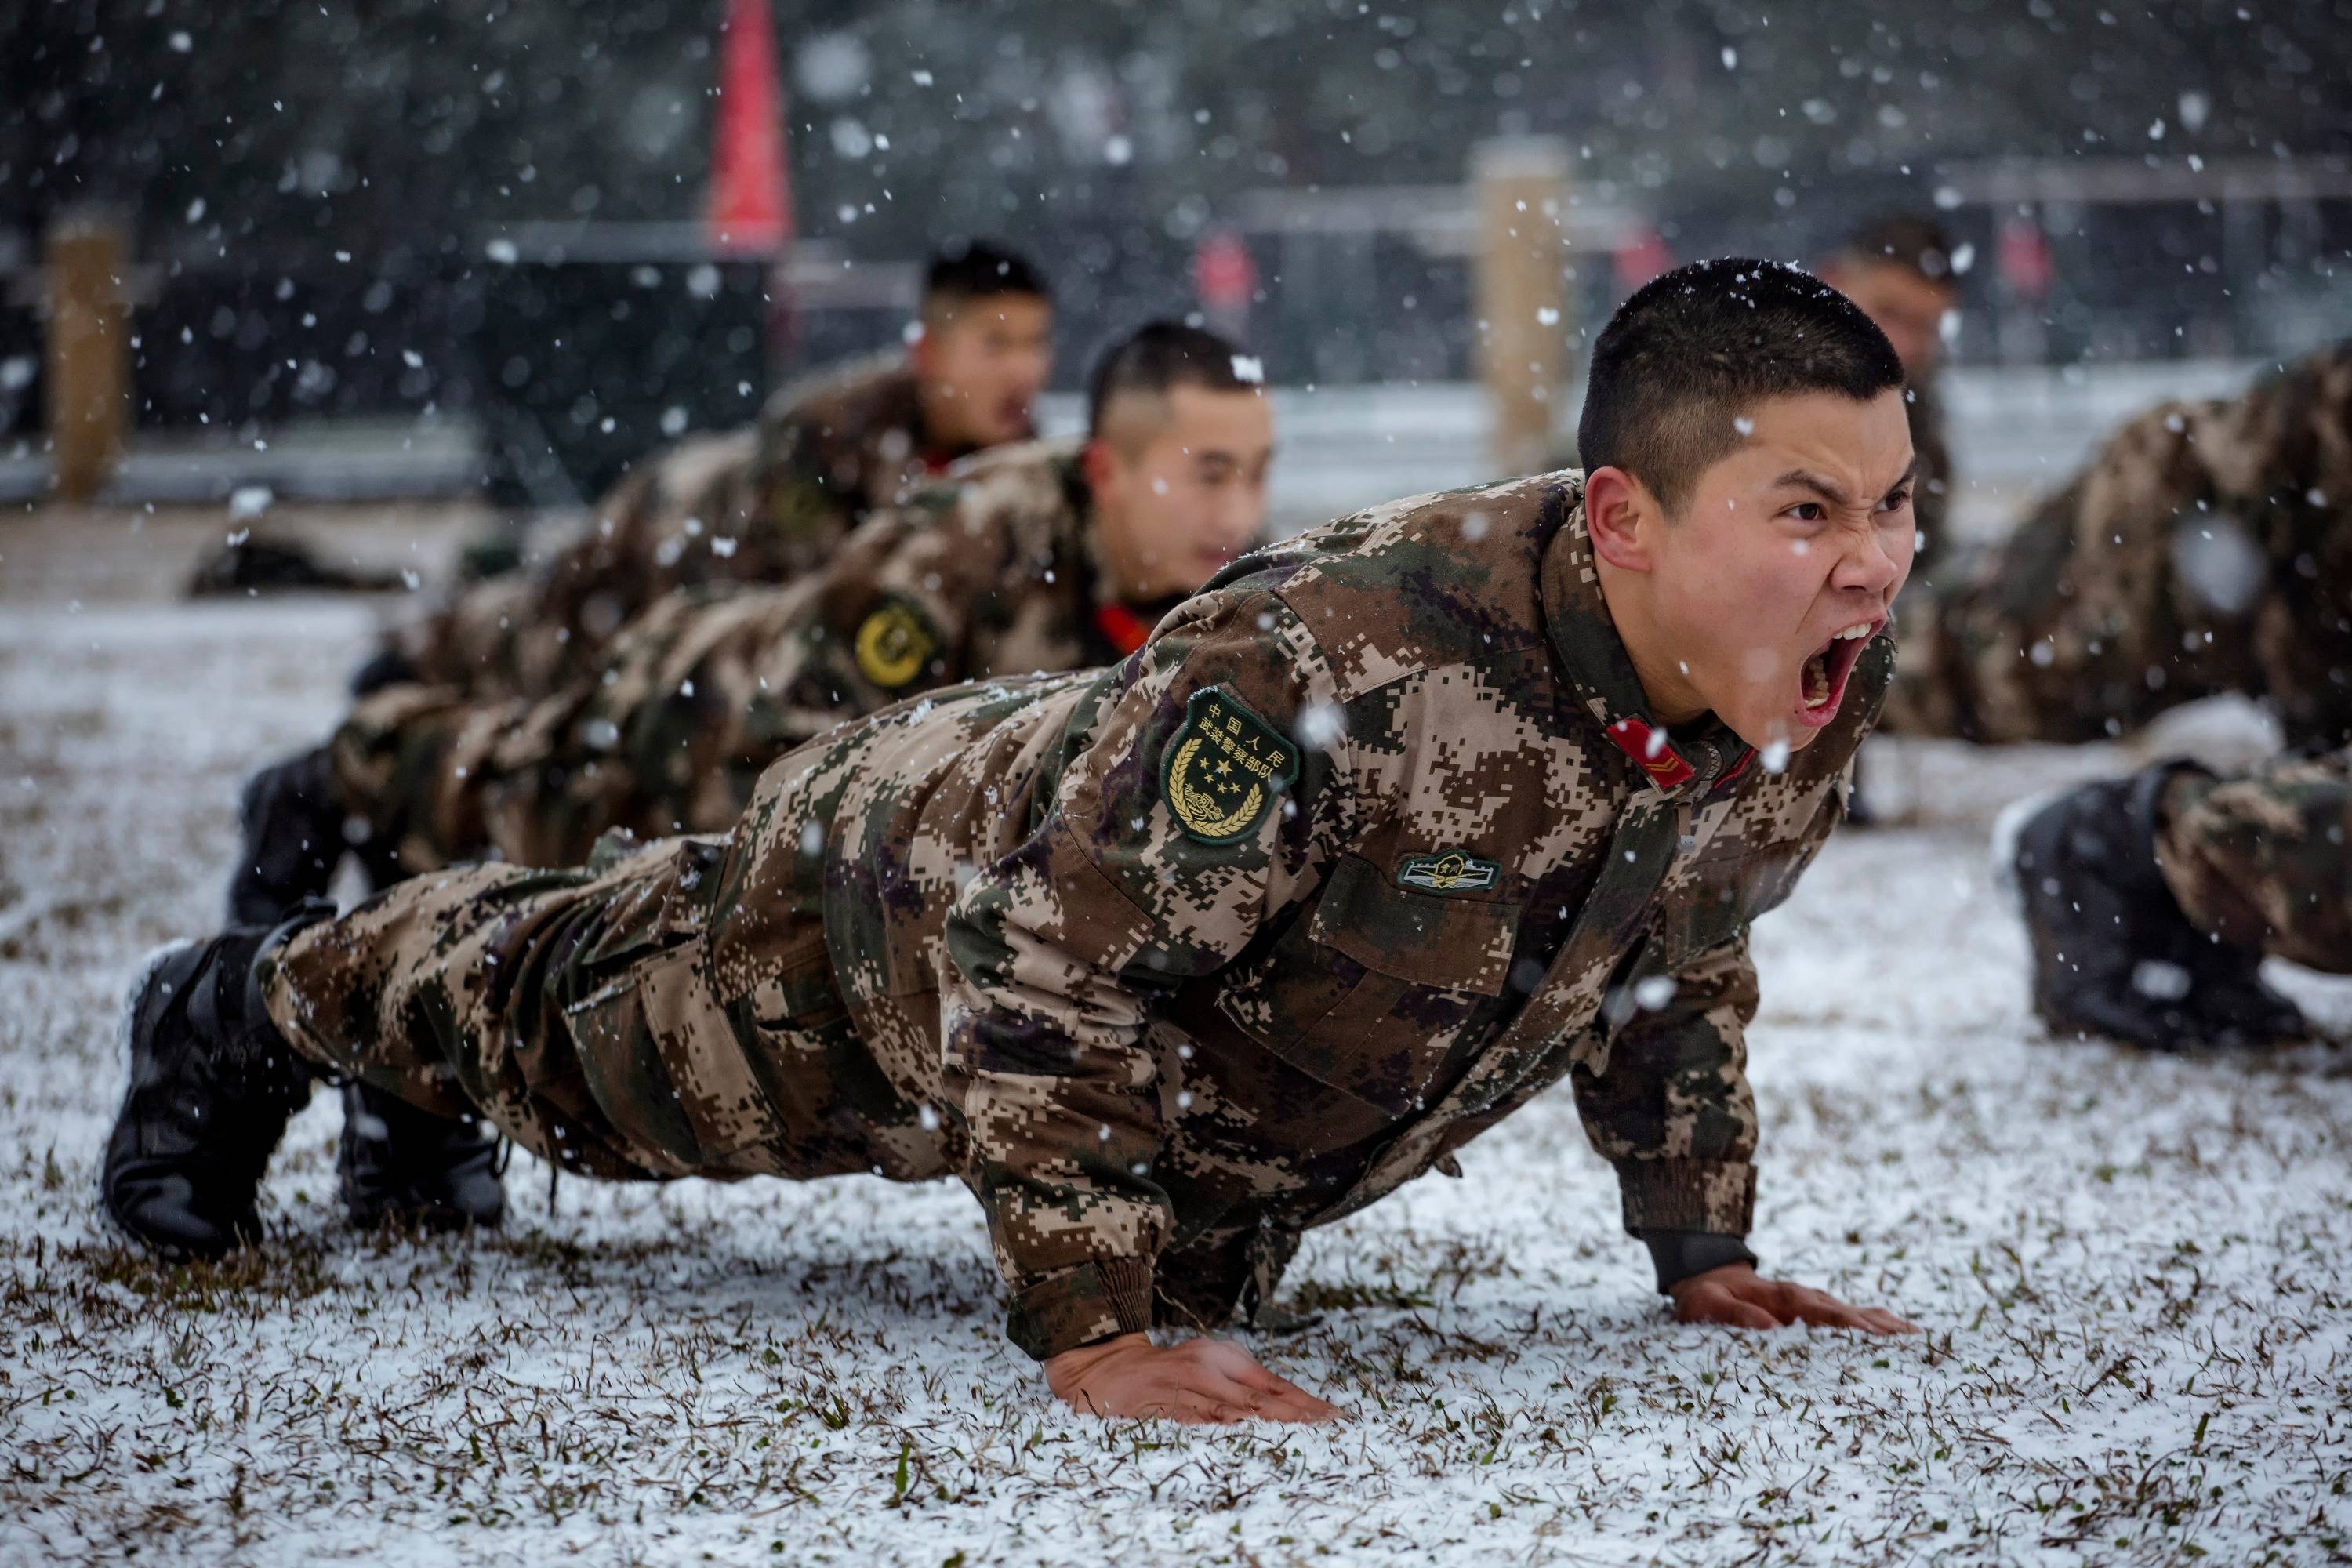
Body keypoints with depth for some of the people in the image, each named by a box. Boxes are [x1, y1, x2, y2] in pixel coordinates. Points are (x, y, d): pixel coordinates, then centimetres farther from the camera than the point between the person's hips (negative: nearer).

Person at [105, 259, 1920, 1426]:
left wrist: (1702, 1248, 3)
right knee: (578, 1016, 17)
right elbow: (1050, 954, -41)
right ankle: (258, 1007, 52)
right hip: (927, 889, -8)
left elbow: (1679, 960, -1)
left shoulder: (1824, 684, -24)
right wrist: (1085, 1325, -39)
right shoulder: (1333, 670, -49)